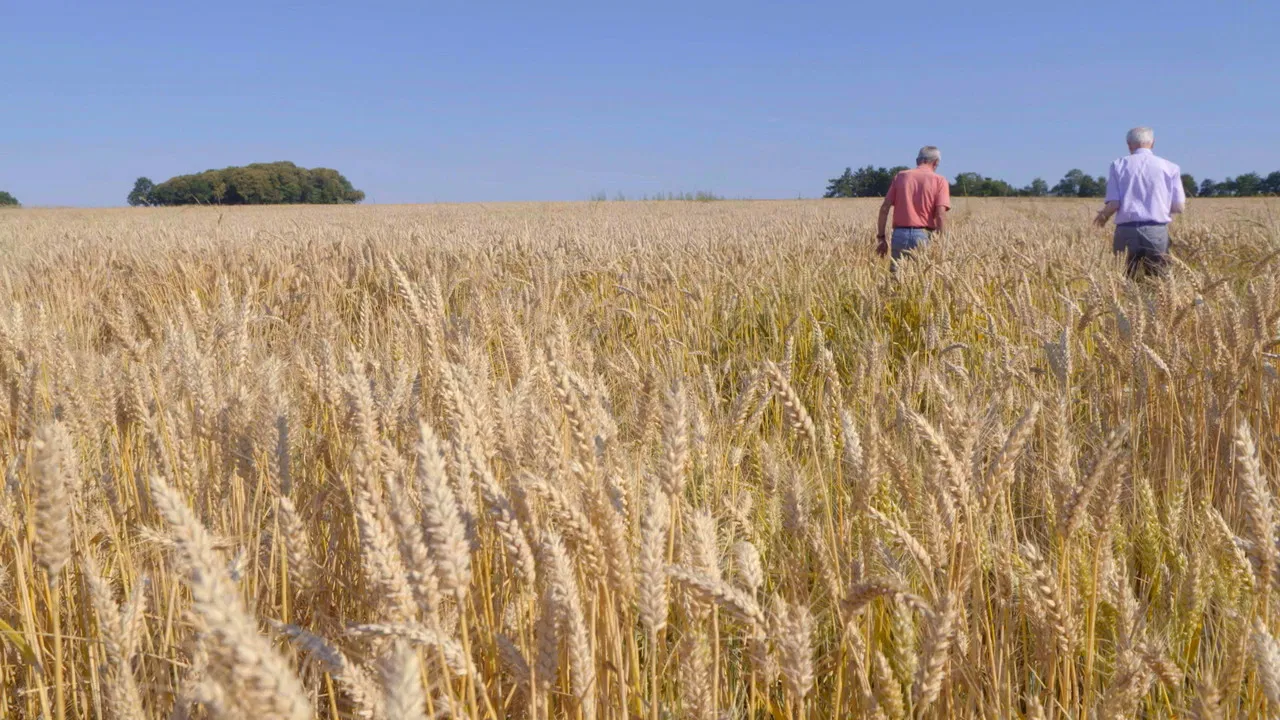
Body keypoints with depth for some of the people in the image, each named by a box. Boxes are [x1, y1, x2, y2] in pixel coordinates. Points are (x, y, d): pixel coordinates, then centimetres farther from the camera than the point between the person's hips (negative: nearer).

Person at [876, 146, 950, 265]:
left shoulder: (901, 176, 10)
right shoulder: (939, 181, 2)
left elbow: (884, 208, 4)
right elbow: (940, 214, -10)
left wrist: (881, 237, 8)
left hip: (899, 235, 2)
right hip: (924, 236, -2)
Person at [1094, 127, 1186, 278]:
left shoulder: (1118, 165, 4)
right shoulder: (1169, 168, 6)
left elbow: (1113, 204, -4)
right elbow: (1179, 207, 4)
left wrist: (1103, 214, 17)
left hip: (1126, 231, 0)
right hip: (1157, 232, 0)